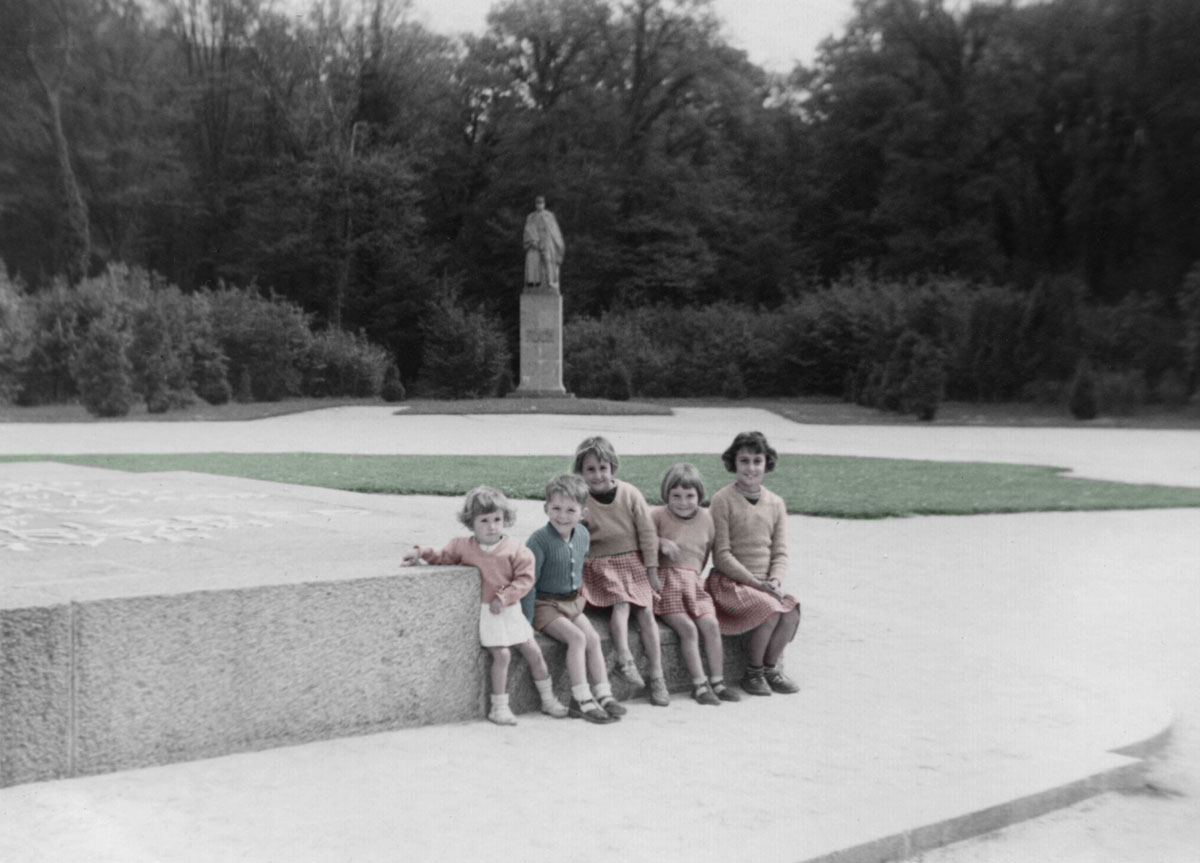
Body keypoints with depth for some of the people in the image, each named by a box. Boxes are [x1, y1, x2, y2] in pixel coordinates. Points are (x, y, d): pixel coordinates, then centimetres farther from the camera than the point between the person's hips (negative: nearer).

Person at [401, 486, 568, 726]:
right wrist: (420, 553, -5)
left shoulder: (515, 550, -4)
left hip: (510, 609, 2)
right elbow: (442, 557, 10)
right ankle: (499, 707, -4)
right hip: (485, 612, -2)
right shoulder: (463, 546, -1)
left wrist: (504, 597, -17)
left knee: (533, 652, 5)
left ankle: (548, 699, 21)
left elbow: (524, 578, -8)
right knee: (502, 654, -16)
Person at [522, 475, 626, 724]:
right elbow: (529, 583, -17)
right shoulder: (540, 540, -20)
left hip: (572, 602, 6)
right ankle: (582, 700, -20)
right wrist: (526, 622, -18)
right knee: (577, 637, -22)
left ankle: (603, 694, -4)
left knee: (593, 638, -9)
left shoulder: (583, 534, -1)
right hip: (546, 605, -6)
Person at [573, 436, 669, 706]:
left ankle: (657, 676, -8)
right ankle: (624, 659, -36)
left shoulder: (630, 494, -4)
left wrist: (652, 569, 1)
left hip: (632, 561, 2)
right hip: (598, 565, -1)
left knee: (645, 611, -10)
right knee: (620, 603, -27)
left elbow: (647, 532, 1)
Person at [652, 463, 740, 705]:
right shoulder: (658, 516, -2)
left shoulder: (706, 518, 10)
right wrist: (661, 543, -17)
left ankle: (717, 682, -6)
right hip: (665, 582, -4)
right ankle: (699, 684, -14)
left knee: (711, 625, -13)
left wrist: (693, 574, 12)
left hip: (693, 582, 4)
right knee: (688, 628, -19)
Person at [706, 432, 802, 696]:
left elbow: (780, 552, 9)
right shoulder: (723, 500, -7)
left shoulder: (775, 503, 10)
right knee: (771, 610, -28)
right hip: (729, 582, -5)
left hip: (765, 583, 5)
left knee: (792, 613, -22)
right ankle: (753, 673, -7)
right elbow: (722, 554, -11)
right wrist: (755, 582, -16)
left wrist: (775, 580, -11)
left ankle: (770, 669, 0)